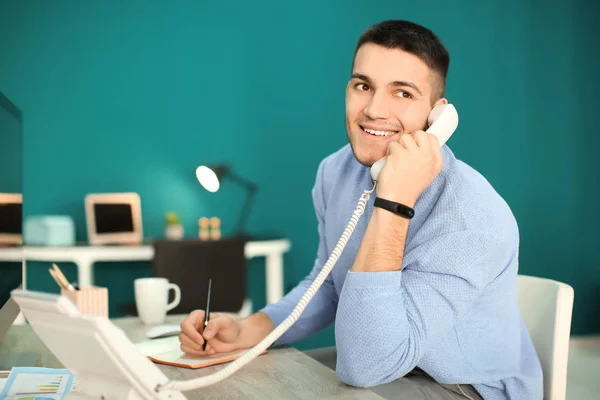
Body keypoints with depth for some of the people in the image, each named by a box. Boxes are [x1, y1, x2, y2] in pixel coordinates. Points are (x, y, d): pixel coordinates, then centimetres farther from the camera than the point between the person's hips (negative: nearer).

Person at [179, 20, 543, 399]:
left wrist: (392, 204, -38)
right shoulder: (336, 171, -7)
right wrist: (245, 331, -9)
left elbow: (363, 366, -34)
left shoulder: (474, 219, -29)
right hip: (377, 360, 6)